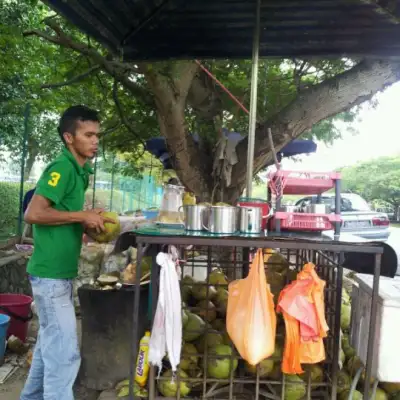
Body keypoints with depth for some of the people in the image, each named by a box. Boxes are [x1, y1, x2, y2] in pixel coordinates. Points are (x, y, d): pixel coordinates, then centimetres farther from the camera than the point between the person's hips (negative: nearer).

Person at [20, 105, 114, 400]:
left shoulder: (78, 171, 12)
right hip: (51, 274, -9)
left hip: (59, 272, 9)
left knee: (49, 344, 20)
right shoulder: (62, 168, -16)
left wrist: (88, 225, 4)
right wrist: (82, 215, -19)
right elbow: (33, 214, -25)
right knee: (65, 351, -3)